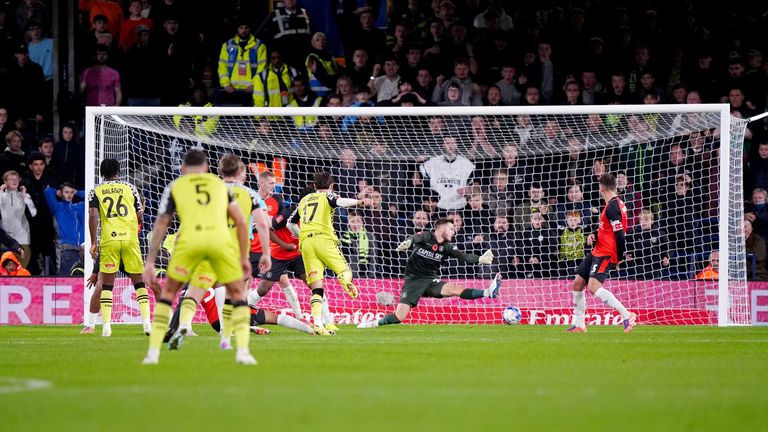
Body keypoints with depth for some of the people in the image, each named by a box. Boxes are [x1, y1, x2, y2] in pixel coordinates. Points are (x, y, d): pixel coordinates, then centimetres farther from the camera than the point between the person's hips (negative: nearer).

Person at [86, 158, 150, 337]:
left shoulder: (96, 192, 8)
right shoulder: (130, 188, 10)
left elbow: (93, 216, -5)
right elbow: (140, 216, 9)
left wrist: (93, 242, -2)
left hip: (109, 240, 0)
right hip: (130, 238, 0)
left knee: (107, 284, 6)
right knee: (138, 281, 9)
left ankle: (106, 325, -3)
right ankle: (147, 322, 0)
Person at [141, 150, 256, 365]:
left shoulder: (175, 186, 23)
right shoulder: (219, 184, 28)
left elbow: (160, 225, 17)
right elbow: (240, 222, 22)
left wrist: (149, 263, 16)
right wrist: (244, 258, 27)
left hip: (190, 239, -1)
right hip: (220, 237, 1)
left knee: (168, 293, 18)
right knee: (238, 295, 17)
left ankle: (153, 352, 11)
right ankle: (243, 351, 1)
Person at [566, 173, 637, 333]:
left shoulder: (613, 207, -18)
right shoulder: (614, 204, 13)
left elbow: (620, 234, -22)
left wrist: (620, 258, -18)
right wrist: (594, 235, 8)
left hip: (606, 254, -11)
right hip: (598, 252, 11)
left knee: (594, 286, -26)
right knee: (577, 284, 13)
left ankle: (627, 316, -25)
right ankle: (579, 325, 21)